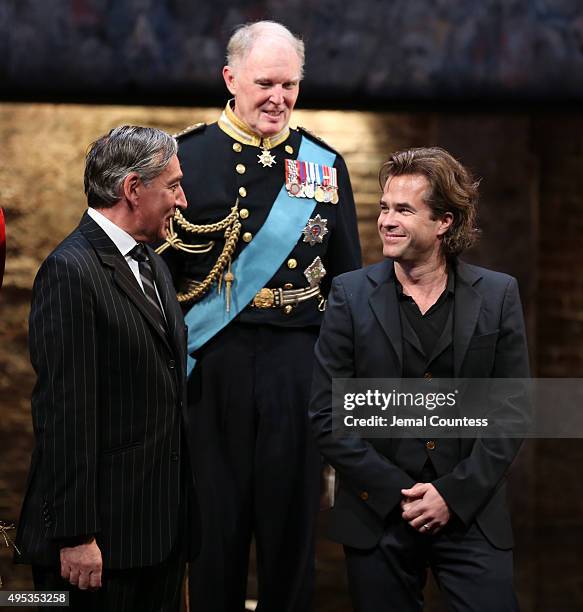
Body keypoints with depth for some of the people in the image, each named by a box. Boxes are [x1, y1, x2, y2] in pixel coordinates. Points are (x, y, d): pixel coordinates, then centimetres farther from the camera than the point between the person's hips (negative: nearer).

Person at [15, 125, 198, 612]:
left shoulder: (153, 264, 15)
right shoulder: (71, 271, -14)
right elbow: (63, 412, -18)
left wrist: (182, 509, 16)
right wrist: (75, 535, -20)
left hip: (163, 525, 9)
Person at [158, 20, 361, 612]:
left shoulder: (324, 164, 8)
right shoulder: (188, 157, 0)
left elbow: (347, 279, 12)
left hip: (298, 365, 2)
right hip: (213, 363, -2)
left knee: (291, 512, 8)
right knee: (216, 513, 5)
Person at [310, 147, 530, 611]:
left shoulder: (498, 295, 2)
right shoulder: (351, 294, 0)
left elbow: (512, 411, 1)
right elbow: (327, 414, -2)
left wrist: (454, 494, -8)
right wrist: (396, 493, -9)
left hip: (472, 515, 0)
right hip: (377, 517, 0)